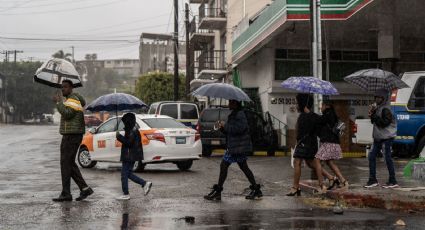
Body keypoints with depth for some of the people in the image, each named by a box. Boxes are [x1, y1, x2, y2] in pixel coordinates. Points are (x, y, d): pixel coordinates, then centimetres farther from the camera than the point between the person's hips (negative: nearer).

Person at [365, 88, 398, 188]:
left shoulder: (386, 109, -13)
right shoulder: (378, 108, 14)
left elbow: (385, 123, -22)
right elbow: (374, 122, 18)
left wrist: (374, 116, -19)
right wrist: (372, 114, 0)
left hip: (387, 137, -10)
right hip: (378, 137, 10)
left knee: (388, 158, -6)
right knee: (372, 156, 7)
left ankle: (393, 181, 1)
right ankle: (372, 180, 13)